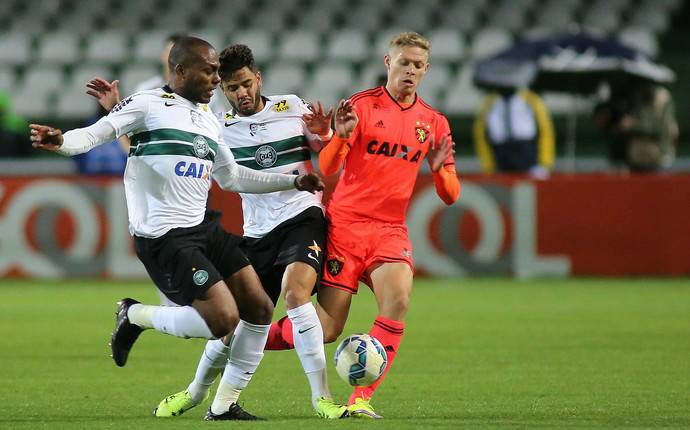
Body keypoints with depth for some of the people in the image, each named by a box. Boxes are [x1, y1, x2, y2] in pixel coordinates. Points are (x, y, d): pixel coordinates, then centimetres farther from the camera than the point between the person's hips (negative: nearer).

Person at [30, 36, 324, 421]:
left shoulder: (209, 121, 17)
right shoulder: (148, 105, -6)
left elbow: (231, 177, 29)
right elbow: (94, 135, -13)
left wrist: (293, 181, 29)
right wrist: (60, 142, -35)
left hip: (206, 228, 9)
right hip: (165, 238, -9)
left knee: (260, 310, 5)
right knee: (223, 318, -19)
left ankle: (224, 406, 16)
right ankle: (136, 317, 5)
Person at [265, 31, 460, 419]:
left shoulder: (433, 123, 8)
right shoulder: (363, 105, -3)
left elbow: (450, 196, 8)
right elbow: (327, 169, -9)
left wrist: (439, 168, -13)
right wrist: (341, 136, -29)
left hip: (390, 230, 3)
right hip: (345, 224, -3)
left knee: (398, 298, -27)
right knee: (325, 331, -6)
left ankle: (362, 398, -21)